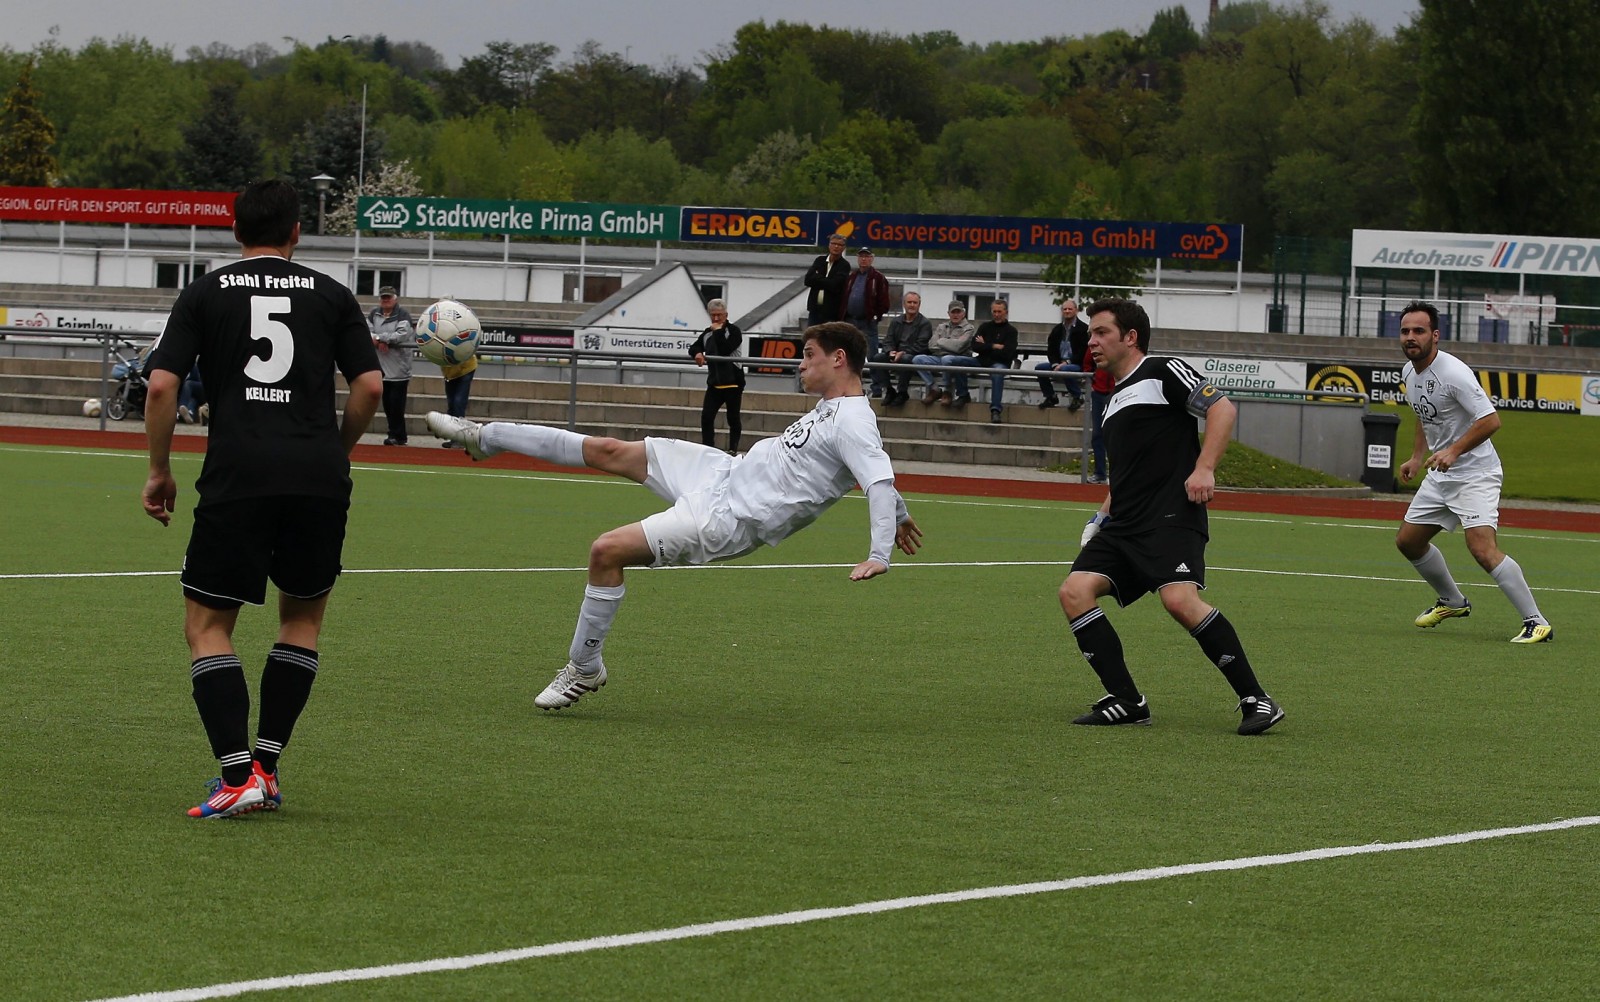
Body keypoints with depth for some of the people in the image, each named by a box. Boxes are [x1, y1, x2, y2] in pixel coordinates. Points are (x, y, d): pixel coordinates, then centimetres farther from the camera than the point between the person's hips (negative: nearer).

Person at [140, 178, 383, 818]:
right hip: (319, 478, 2)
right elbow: (370, 385, 4)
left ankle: (238, 776, -8)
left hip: (238, 477, -2)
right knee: (304, 615, 21)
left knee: (207, 626, 6)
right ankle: (266, 766, 15)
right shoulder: (330, 295, 12)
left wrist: (160, 471, 10)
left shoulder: (206, 293, 9)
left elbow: (162, 385, 0)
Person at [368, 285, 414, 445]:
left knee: (396, 403, -5)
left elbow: (402, 335, -19)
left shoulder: (402, 314, -6)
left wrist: (379, 338, -16)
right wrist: (380, 342, -17)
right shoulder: (374, 313, 9)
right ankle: (396, 435, 16)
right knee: (387, 404, 8)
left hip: (399, 368, -5)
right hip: (381, 368, 5)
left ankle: (397, 436, 1)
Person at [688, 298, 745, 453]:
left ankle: (733, 449, 15)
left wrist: (718, 331, -13)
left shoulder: (733, 331, -6)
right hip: (714, 383, 5)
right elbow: (693, 348, 14)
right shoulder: (707, 333, 11)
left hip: (733, 383, -5)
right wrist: (697, 353, -9)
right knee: (706, 417, -5)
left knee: (733, 419, 4)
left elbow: (725, 349, -20)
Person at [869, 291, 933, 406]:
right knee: (877, 358, -22)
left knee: (905, 359, -39)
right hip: (896, 355, 5)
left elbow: (920, 346, -9)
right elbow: (888, 341, 10)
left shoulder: (925, 323, 2)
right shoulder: (896, 322, 18)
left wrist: (903, 353, -21)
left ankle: (902, 392, -25)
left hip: (915, 356, -5)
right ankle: (888, 391, -16)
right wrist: (891, 352, -13)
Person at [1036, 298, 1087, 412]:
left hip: (1078, 364, -6)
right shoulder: (1057, 329, 14)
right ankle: (1050, 397, -1)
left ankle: (1077, 397, -18)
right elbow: (1050, 350, 10)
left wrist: (1066, 363, -19)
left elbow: (1083, 352, -12)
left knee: (1065, 369, -38)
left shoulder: (1083, 329, -5)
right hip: (1059, 363, 6)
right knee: (1039, 368, -14)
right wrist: (1055, 364, -10)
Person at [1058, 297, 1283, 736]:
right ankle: (1126, 702, -6)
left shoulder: (1163, 373, 1)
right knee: (1075, 590, -9)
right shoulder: (1114, 399, 26)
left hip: (1171, 516, -9)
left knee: (1180, 600, -27)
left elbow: (1222, 408, -10)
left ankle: (1256, 700, -18)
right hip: (1123, 525, 9)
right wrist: (1103, 514, 22)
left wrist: (1204, 469, -19)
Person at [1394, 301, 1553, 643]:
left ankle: (1536, 622, -20)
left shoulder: (1453, 372, -22)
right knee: (1408, 540, 15)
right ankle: (1453, 602, 36)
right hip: (1439, 475, 9)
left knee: (1483, 549, -24)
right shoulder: (1409, 372, 5)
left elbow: (1491, 420, -25)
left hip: (1475, 474, -9)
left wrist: (1453, 451, -32)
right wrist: (1417, 456, 16)